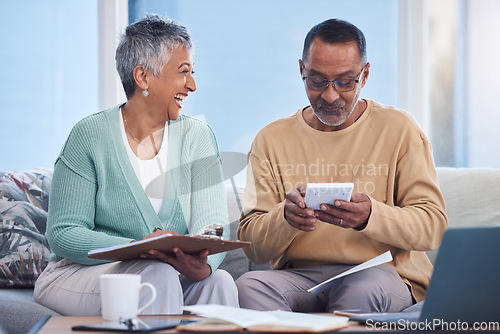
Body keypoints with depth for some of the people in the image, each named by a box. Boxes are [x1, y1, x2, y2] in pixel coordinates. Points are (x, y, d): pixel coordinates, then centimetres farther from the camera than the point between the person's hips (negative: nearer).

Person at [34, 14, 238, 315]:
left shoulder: (197, 137, 5)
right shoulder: (90, 136, -6)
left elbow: (212, 225, -7)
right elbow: (63, 234, -12)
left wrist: (202, 264, -33)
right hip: (82, 275, -3)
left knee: (219, 281, -28)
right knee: (157, 276, -33)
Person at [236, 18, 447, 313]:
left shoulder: (398, 129, 6)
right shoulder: (272, 140, 10)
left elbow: (434, 226, -3)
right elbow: (252, 246, 3)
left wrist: (371, 216, -23)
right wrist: (286, 216, -21)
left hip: (383, 273, -2)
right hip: (298, 276, 2)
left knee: (363, 288, -38)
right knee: (249, 286, -32)